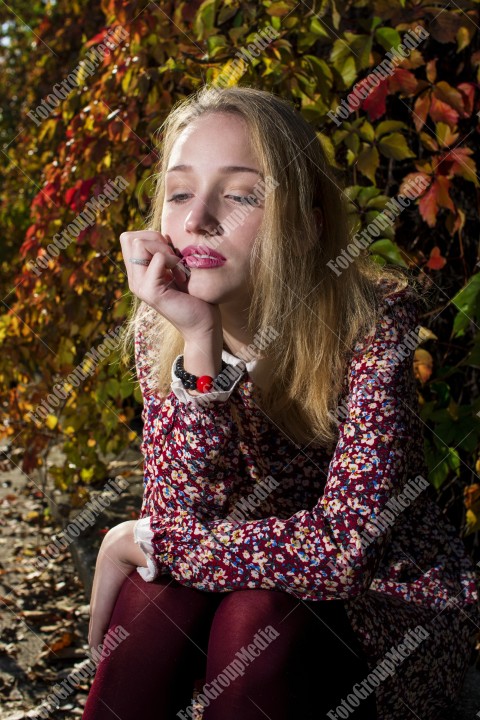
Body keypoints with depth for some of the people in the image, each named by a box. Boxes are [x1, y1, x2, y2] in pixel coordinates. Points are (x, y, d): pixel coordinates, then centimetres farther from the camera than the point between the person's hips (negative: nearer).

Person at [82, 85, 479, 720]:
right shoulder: (160, 328, -9)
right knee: (157, 598, -27)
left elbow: (343, 544, -29)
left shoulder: (373, 318, -22)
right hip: (256, 585, 3)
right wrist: (200, 340, -32)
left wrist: (142, 542, -20)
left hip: (391, 604, -2)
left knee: (257, 617, -31)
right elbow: (184, 519, -20)